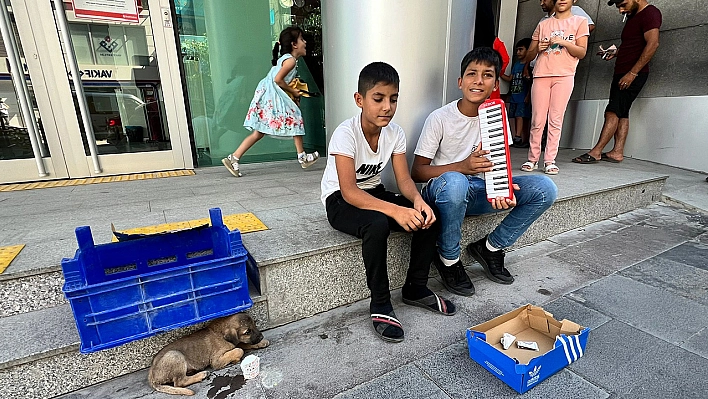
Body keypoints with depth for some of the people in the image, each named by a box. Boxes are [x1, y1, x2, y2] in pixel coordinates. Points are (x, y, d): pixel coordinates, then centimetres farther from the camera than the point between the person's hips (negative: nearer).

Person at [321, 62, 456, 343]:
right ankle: (380, 304, -14)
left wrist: (417, 200, -30)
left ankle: (415, 288, 4)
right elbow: (349, 191, -31)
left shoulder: (395, 133, -6)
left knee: (427, 216, -16)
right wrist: (395, 210, -43)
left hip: (374, 193, 6)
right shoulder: (346, 133, -23)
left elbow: (404, 179, -6)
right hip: (340, 202, -5)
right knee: (377, 224, -37)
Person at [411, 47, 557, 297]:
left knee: (545, 189, -13)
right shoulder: (440, 118, -12)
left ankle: (490, 248, 3)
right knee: (454, 182, -41)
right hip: (443, 192, -4)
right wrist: (462, 167, -28)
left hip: (478, 192, 5)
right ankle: (448, 259, -14)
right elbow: (417, 172, -13)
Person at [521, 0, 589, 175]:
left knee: (555, 120, -7)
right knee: (537, 120, -4)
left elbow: (582, 52, 4)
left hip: (564, 76, -1)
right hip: (541, 75, 2)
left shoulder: (579, 21, 14)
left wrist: (563, 42, -10)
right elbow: (529, 56, 19)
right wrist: (538, 48, -2)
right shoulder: (543, 24, 20)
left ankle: (550, 160, -5)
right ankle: (532, 159, 2)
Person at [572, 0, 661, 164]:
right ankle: (617, 152, 5)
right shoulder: (633, 15, 21)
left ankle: (596, 152, -16)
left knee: (613, 111, -14)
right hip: (622, 72, 10)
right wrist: (615, 52, 11)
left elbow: (653, 44, -19)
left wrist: (632, 73, -23)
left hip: (633, 74, -10)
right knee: (621, 113, 5)